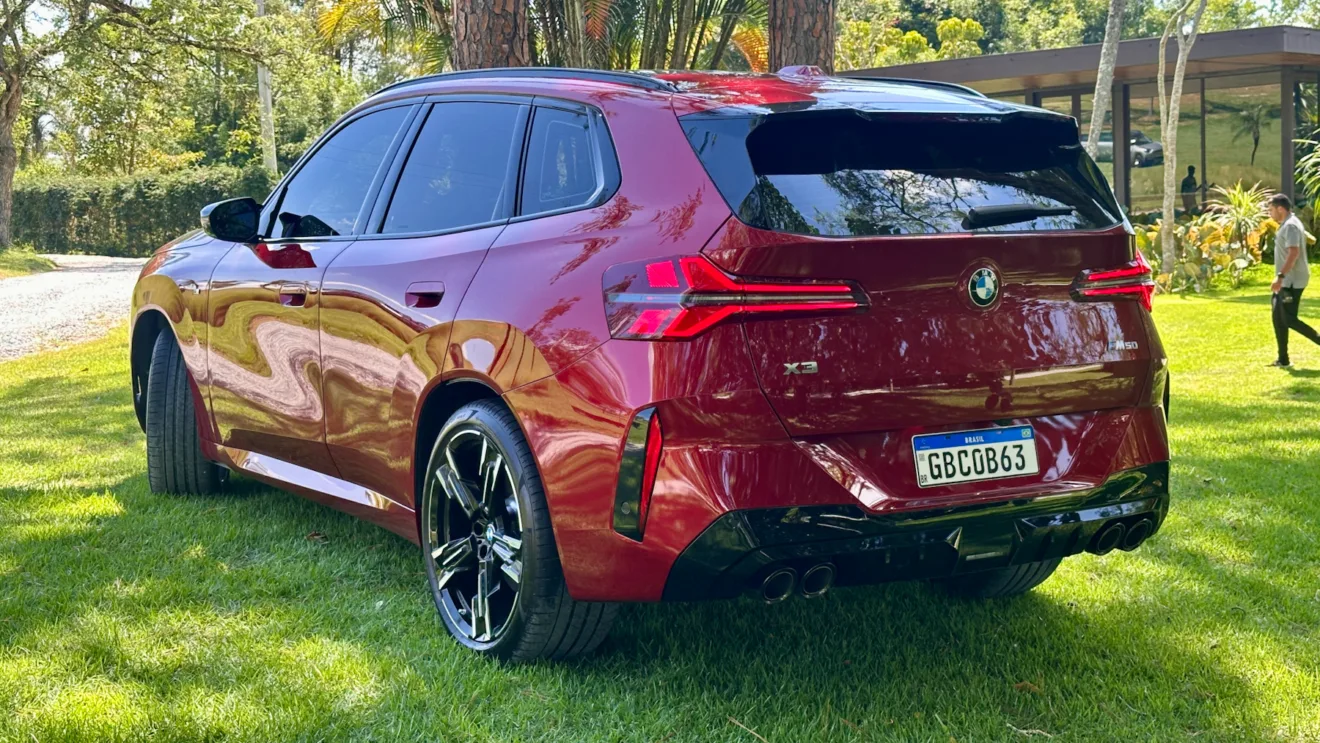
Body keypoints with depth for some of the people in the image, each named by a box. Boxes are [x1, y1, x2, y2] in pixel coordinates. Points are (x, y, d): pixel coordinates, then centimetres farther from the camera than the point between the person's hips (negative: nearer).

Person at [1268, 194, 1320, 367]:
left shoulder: (1290, 226, -16)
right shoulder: (1287, 225, 16)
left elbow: (1293, 253, -26)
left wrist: (1280, 276, -30)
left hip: (1292, 281, -11)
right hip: (1287, 281, 11)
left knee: (1289, 320, -11)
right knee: (1278, 318, 10)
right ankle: (1283, 359, 12)